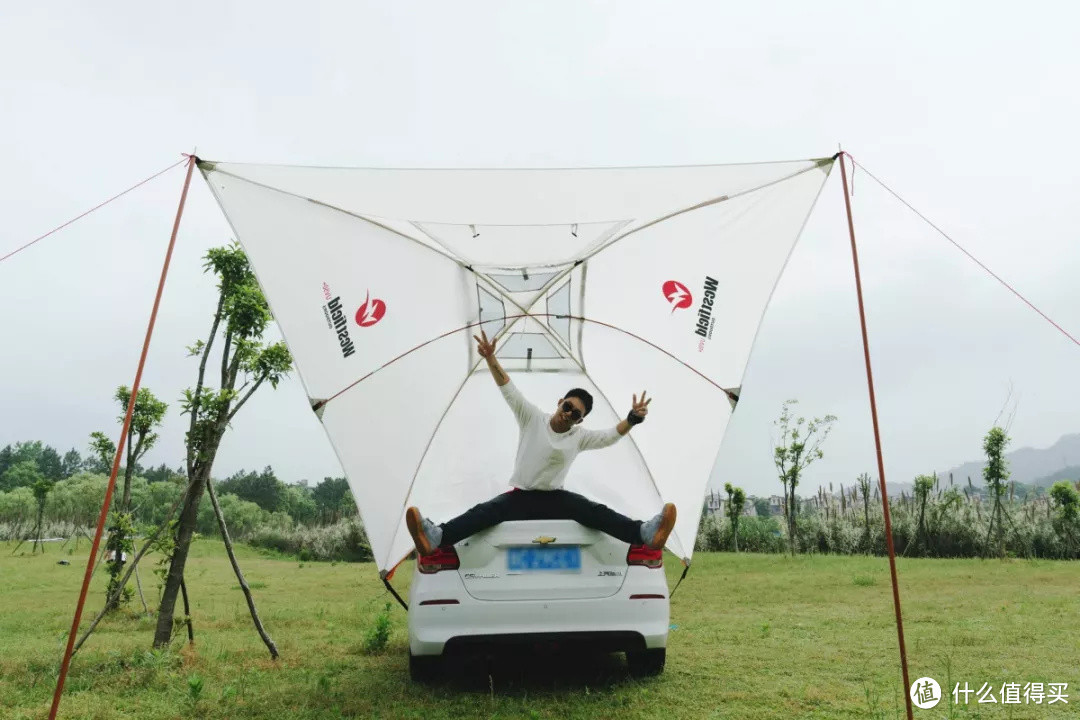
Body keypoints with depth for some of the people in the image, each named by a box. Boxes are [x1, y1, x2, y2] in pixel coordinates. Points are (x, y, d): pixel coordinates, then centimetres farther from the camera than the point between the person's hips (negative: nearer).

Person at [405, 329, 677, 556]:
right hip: (521, 496, -1)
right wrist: (491, 359, -24)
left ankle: (645, 533, -42)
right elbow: (509, 390, -10)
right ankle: (436, 537, -51)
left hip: (555, 498, 2)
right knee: (487, 510, -30)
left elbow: (610, 435, -4)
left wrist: (632, 418, -24)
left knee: (594, 511, -25)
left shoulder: (580, 436, 4)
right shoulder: (532, 418, -2)